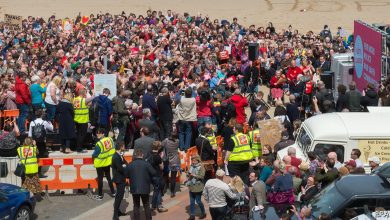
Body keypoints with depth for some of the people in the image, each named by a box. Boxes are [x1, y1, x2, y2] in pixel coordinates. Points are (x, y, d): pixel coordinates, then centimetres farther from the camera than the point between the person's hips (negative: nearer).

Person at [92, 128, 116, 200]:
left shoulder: (99, 144, -26)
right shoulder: (110, 139, -7)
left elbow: (95, 154, -19)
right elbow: (113, 150, 3)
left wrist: (93, 156, 3)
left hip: (100, 163, -6)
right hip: (108, 162, 6)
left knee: (100, 179, 5)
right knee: (108, 177, 20)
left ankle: (100, 195, 12)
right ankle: (113, 192, 25)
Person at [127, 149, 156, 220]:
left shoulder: (130, 165, -4)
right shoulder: (146, 164, -10)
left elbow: (126, 175, 4)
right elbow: (154, 173, -9)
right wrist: (149, 179, 10)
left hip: (134, 188, 1)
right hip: (145, 188, -1)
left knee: (136, 206, 12)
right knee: (146, 206, 11)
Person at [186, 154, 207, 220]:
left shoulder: (201, 167, -11)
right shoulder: (191, 167, 9)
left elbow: (202, 176, -19)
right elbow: (188, 174, 15)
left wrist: (194, 175, -23)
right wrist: (188, 174, -7)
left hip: (198, 187, -6)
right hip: (191, 187, 6)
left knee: (198, 201, 3)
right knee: (191, 202, 9)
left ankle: (203, 213, 24)